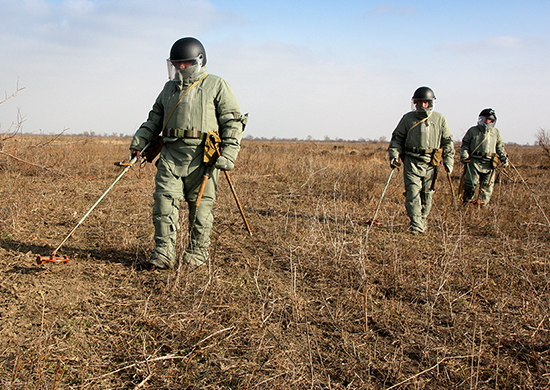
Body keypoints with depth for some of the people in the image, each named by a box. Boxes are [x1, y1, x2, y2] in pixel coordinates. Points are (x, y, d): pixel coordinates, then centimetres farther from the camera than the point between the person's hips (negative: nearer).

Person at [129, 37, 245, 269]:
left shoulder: (216, 86, 5)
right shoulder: (169, 88, 21)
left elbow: (233, 122, 1)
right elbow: (155, 118, 27)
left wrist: (228, 153, -11)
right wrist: (139, 140, 11)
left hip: (202, 155, -4)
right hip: (171, 154, 4)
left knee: (200, 206, 1)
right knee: (164, 201, -6)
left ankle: (197, 253, 13)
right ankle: (163, 253, -2)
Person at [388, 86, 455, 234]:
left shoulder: (439, 119, 7)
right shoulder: (408, 118, 6)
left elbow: (448, 141, 12)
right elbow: (397, 138, 10)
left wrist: (448, 161, 3)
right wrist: (394, 155, -4)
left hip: (431, 162, 1)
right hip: (412, 161, -1)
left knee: (427, 194, 6)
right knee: (413, 191, -12)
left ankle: (422, 221, 21)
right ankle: (415, 224, -14)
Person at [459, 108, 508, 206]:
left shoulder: (496, 132, 17)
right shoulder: (473, 131, 9)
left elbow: (500, 147, 21)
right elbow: (465, 144, 8)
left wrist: (504, 158, 9)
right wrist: (464, 154, -8)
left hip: (489, 164, 3)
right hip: (474, 162, -3)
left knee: (487, 186, -1)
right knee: (470, 184, -6)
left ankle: (482, 203, 6)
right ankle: (465, 203, 10)